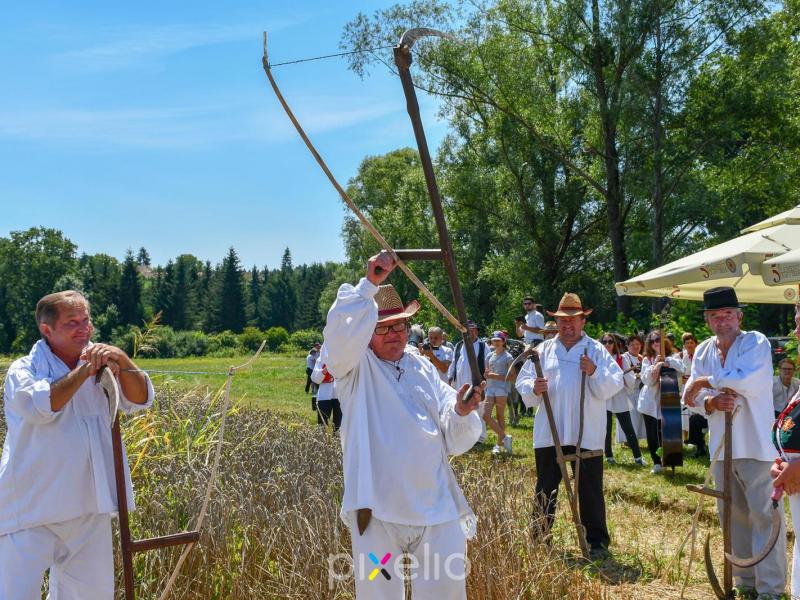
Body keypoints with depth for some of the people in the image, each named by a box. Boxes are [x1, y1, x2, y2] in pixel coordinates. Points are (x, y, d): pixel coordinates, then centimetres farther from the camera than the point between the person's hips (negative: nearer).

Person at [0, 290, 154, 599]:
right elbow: (41, 406, -24)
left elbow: (141, 399, -2)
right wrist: (85, 369, -20)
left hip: (89, 511, 5)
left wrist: (122, 361, -18)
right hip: (32, 512, -5)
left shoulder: (101, 371, 8)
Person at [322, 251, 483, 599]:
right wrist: (370, 283, -29)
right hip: (377, 508, -3)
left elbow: (455, 440, 6)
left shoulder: (424, 369, 11)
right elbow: (340, 331, -24)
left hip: (436, 508, 4)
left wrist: (461, 412, -15)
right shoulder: (355, 367, 1)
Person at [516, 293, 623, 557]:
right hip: (549, 432, 2)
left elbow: (614, 385, -7)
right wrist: (534, 389, -18)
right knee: (545, 488, 13)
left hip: (587, 434, -2)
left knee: (590, 490, 5)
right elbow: (523, 382, 3)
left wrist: (595, 373, -23)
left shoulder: (596, 350, 1)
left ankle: (597, 541, 16)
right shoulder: (543, 350, 7)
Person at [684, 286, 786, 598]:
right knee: (733, 515, 14)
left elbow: (748, 381, -26)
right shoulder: (702, 352, 8)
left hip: (756, 444, -6)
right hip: (722, 446, 6)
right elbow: (691, 397, 4)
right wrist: (710, 402, -18)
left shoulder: (757, 343, -9)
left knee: (765, 515, -5)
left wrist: (705, 381, -16)